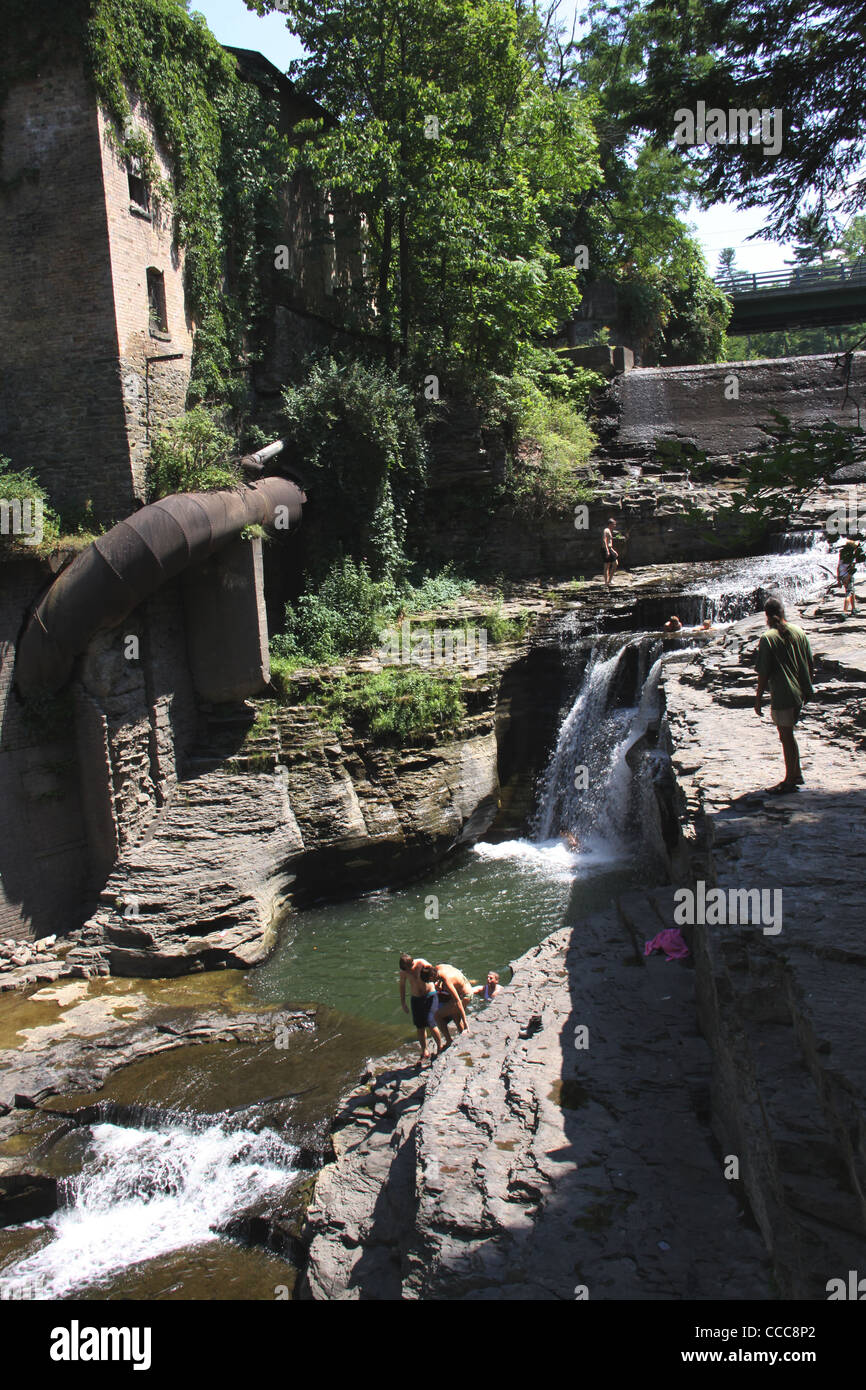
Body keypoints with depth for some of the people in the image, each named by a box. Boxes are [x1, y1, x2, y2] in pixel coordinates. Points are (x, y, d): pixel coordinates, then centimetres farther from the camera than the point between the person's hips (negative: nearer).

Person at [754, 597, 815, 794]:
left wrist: (758, 698, -6)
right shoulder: (799, 632, 4)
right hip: (801, 693, 7)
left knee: (786, 737, 3)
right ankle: (797, 773, 29)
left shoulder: (768, 638, -15)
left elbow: (764, 673, -15)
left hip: (782, 696, -7)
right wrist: (807, 688, 21)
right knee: (788, 733, 21)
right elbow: (811, 664, 9)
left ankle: (790, 781, 12)